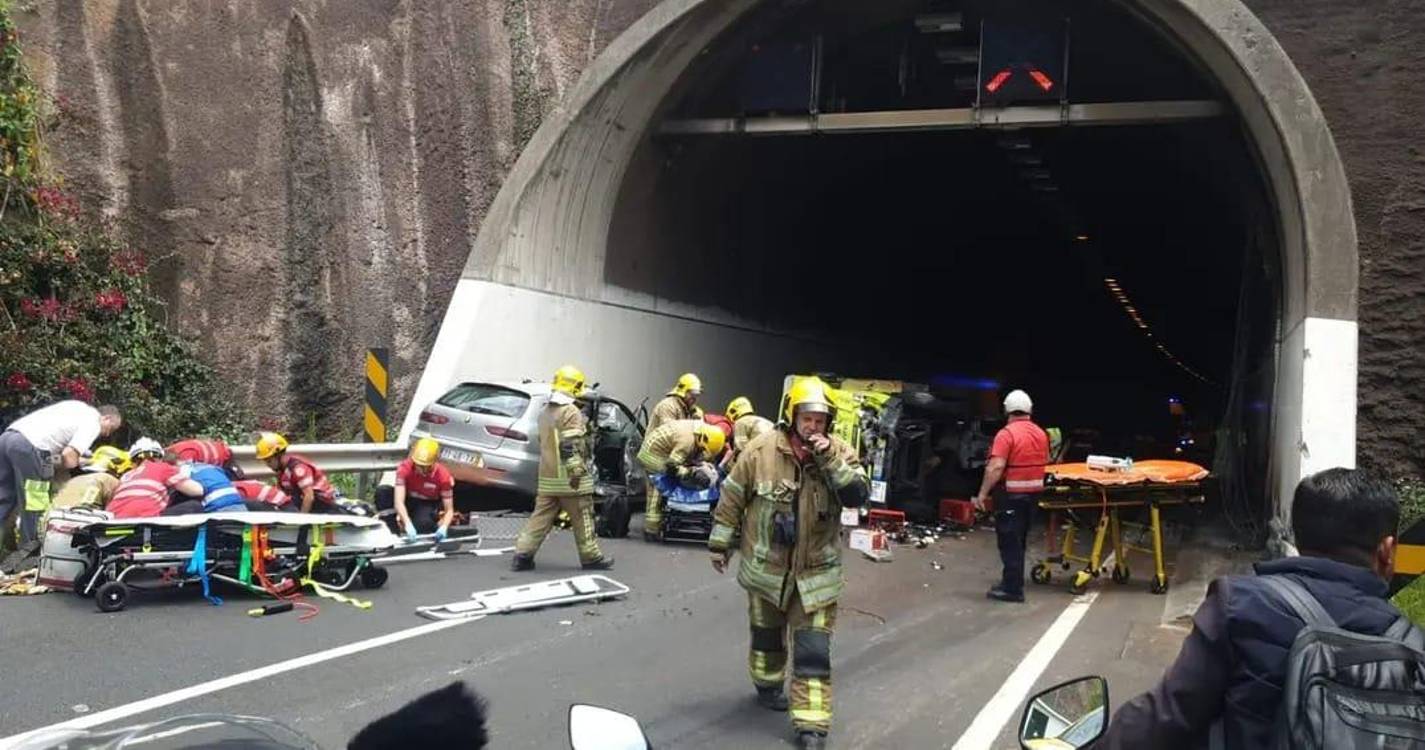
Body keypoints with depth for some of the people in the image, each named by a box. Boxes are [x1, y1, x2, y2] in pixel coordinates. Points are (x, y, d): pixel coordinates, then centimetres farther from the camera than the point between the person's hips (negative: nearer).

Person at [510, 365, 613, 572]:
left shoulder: (545, 413, 15)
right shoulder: (571, 412, -13)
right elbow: (571, 447, -20)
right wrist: (576, 472, -20)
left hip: (547, 477, 8)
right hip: (568, 478, -8)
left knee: (541, 517, 8)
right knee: (582, 519, 3)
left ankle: (522, 555, 3)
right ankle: (591, 558, 10)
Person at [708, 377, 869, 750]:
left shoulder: (840, 453, -8)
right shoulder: (761, 449, -12)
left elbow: (858, 496, -20)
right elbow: (732, 498, -4)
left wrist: (830, 460, -29)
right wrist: (720, 544, 2)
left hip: (816, 572, 0)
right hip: (765, 566, 1)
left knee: (813, 651, -5)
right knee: (766, 634, 22)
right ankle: (768, 686, 48)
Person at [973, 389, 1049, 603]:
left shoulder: (1006, 434, -16)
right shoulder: (1041, 434, 8)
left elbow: (996, 467, -23)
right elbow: (1045, 462, 19)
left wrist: (983, 493, -18)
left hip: (1012, 494, -7)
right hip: (1034, 491, 7)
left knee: (1009, 542, -2)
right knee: (1019, 541, 18)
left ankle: (1012, 589, -2)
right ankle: (1012, 580, 25)